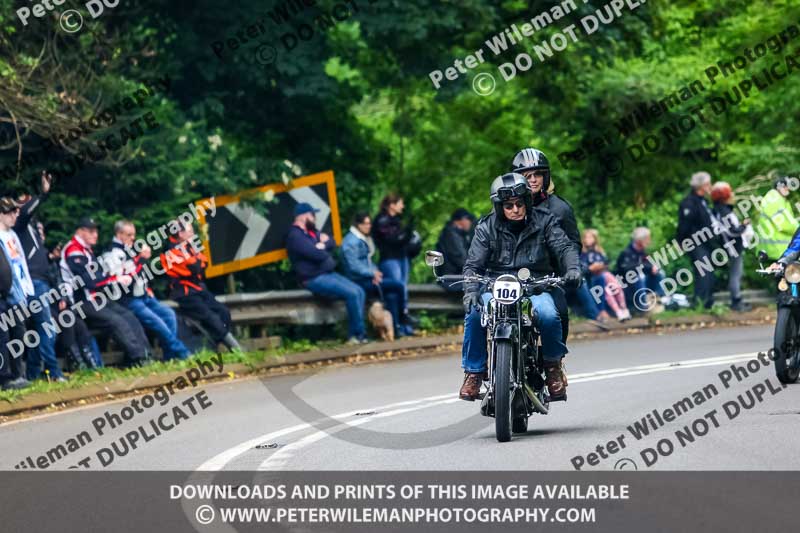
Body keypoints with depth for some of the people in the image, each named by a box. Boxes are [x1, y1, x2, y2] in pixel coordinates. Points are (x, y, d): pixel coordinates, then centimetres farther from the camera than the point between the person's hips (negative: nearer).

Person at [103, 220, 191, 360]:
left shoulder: (130, 251, 18)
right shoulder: (113, 254, -12)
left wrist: (148, 290, 17)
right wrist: (142, 258, -22)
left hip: (143, 296, 9)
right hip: (128, 300, -9)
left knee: (169, 314, -5)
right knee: (156, 322, -22)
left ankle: (170, 356, -6)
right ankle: (182, 353, -17)